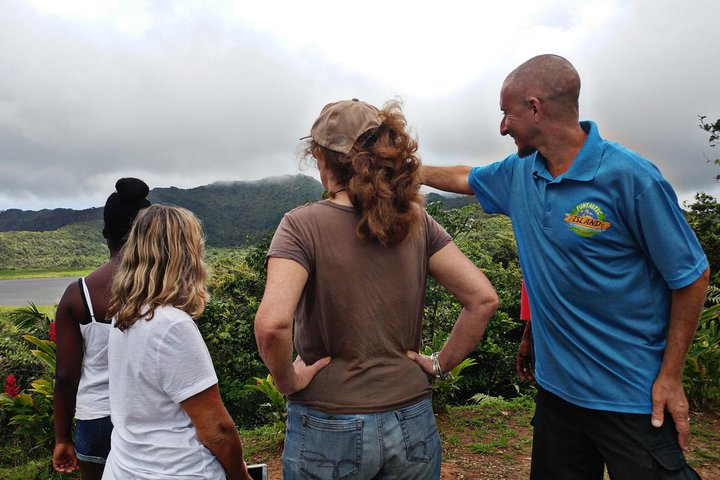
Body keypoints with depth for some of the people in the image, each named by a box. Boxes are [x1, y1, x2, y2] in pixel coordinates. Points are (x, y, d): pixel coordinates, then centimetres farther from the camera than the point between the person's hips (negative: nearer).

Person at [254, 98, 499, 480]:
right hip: (412, 424, 4)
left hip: (328, 432, -3)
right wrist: (441, 363, 2)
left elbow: (272, 324, -28)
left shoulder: (303, 225, -15)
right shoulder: (417, 222, -3)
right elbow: (483, 299, -6)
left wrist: (287, 381, -10)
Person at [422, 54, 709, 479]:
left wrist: (671, 377, -9)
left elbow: (691, 276, -11)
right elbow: (464, 178, 20)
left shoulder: (629, 177, -19)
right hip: (556, 387, 6)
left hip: (634, 399, -6)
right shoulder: (519, 173, 0)